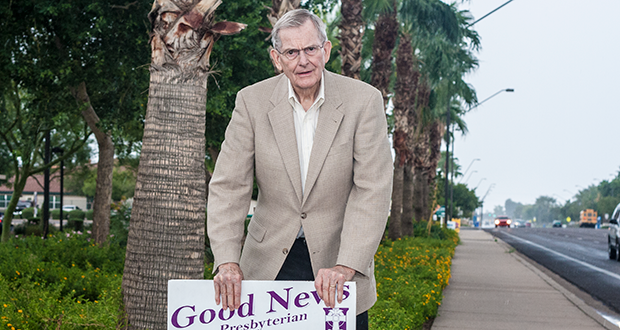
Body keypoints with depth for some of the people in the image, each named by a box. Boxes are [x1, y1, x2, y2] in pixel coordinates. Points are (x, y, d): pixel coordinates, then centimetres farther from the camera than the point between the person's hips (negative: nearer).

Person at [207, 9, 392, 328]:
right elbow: (228, 186, -4)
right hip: (268, 261, 1)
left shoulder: (364, 100, -7)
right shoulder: (252, 101, -3)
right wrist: (227, 260, -17)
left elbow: (373, 190, -11)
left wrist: (346, 266, -21)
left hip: (336, 255, -1)